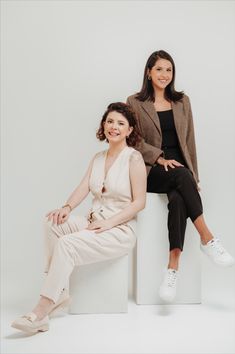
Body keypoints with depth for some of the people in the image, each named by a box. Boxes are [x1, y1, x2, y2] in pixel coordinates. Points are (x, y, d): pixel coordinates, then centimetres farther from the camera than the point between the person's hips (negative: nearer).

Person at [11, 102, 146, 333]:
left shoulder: (134, 158, -6)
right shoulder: (98, 158, 15)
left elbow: (139, 202, -10)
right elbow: (83, 188, 3)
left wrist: (109, 222, -18)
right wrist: (67, 207, -17)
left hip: (120, 230, -6)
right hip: (93, 223, 6)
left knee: (67, 244, -28)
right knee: (53, 222, -20)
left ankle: (40, 313, -24)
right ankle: (59, 292, -17)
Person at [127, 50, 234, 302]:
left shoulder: (182, 101, 15)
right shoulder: (135, 103, 6)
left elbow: (189, 141, 14)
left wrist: (194, 176, 6)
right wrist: (160, 158, -15)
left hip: (180, 169, 2)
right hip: (151, 172, -2)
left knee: (178, 200, -32)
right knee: (181, 176, -35)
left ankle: (173, 267, -35)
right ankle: (207, 239, -32)